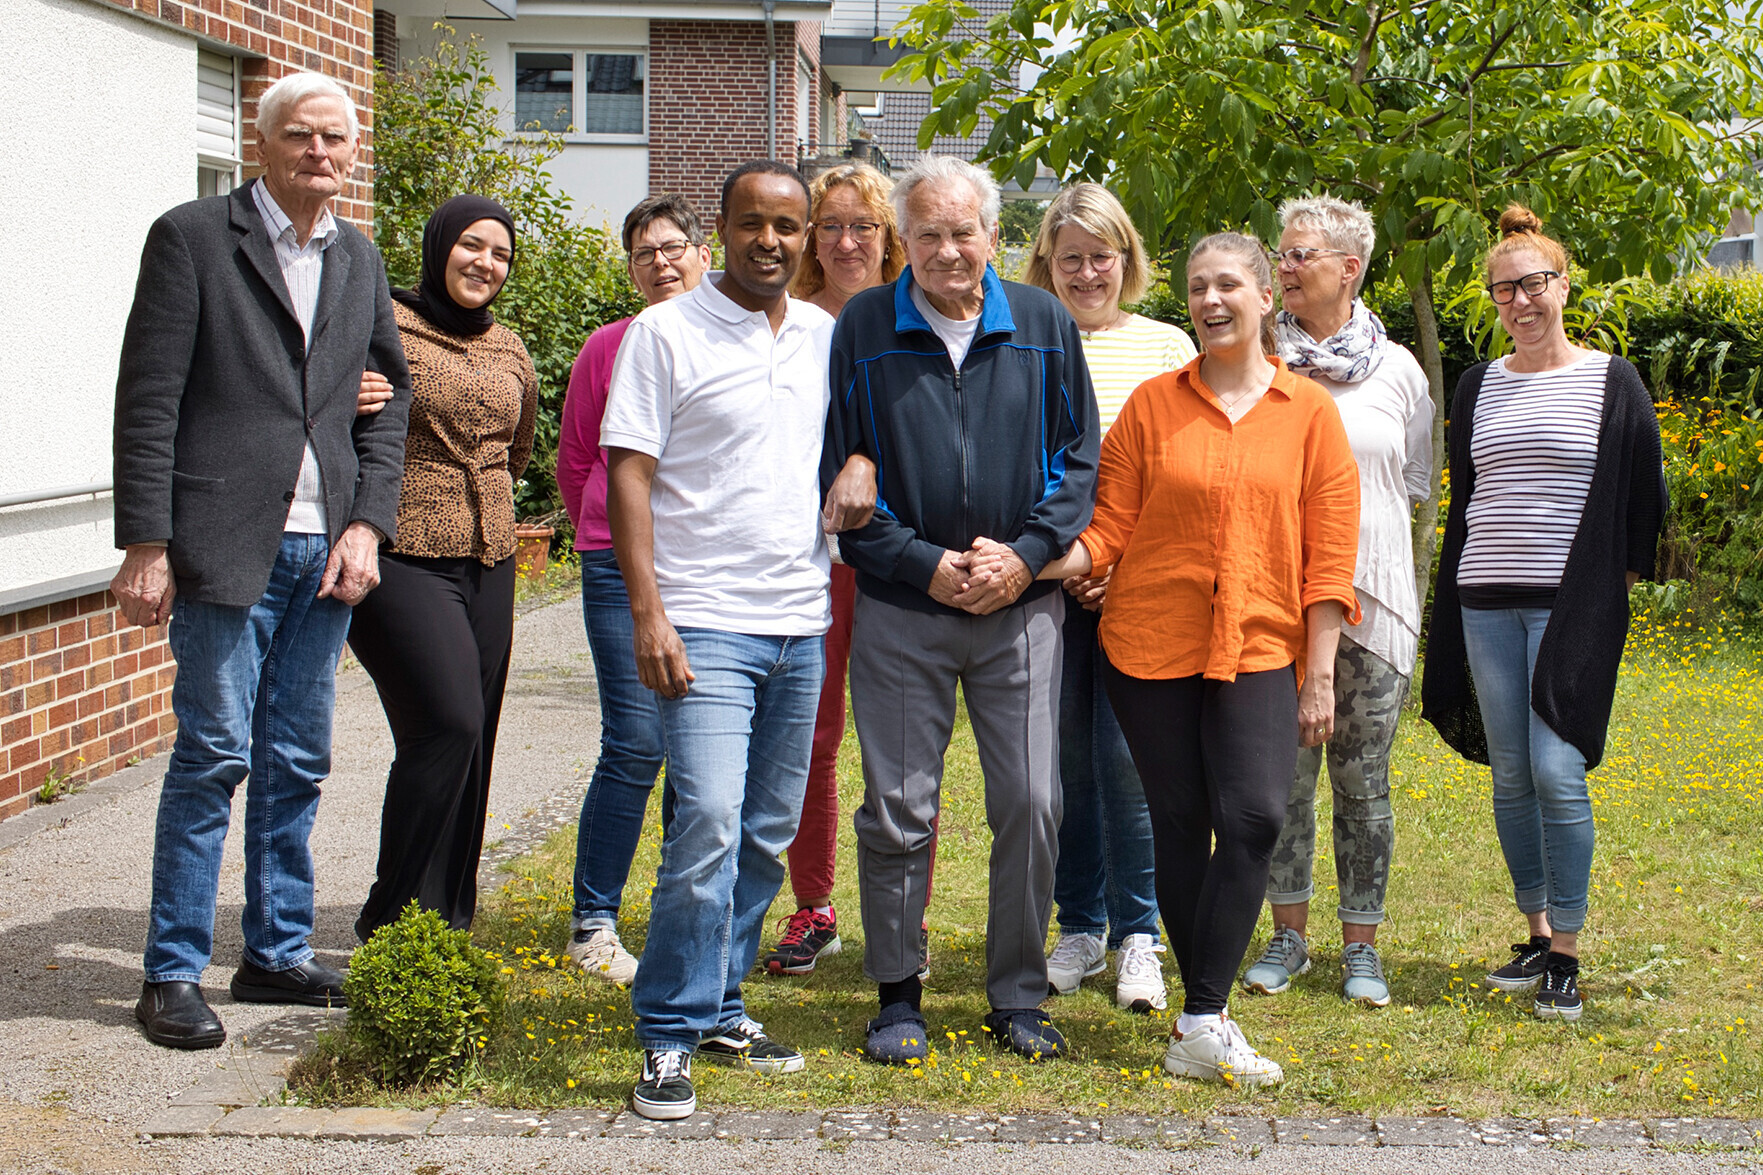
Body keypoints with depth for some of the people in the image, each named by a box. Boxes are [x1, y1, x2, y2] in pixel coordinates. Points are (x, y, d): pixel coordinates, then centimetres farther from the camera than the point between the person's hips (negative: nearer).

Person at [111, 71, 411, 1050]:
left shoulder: (359, 261, 14)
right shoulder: (192, 238, -3)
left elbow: (390, 400, 17)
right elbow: (148, 402, -6)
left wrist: (369, 523, 4)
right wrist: (145, 545, -12)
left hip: (327, 552, 6)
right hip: (227, 546, -5)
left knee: (297, 765, 10)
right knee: (215, 755, -5)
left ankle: (277, 954, 21)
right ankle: (173, 977, 4)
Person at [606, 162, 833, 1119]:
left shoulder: (826, 337, 12)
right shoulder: (664, 333, -3)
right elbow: (627, 475, -6)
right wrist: (648, 611, -14)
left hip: (802, 623, 6)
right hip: (706, 623, -6)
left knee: (767, 837, 11)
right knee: (708, 825, -15)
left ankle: (718, 1009, 23)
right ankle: (669, 1039, -6)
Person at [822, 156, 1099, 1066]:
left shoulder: (1043, 326, 5)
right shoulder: (862, 329, 0)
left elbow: (1079, 457, 7)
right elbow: (839, 472, 0)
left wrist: (1027, 553, -8)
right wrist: (923, 563, -10)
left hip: (1022, 606, 1)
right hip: (900, 608, -1)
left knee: (1031, 803, 1)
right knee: (897, 809, 2)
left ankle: (1018, 997, 15)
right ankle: (897, 997, 16)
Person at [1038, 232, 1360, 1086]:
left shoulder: (1309, 412, 5)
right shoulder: (1150, 406, 6)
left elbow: (1330, 554, 3)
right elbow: (1110, 529, 2)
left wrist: (1319, 673, -1)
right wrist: (1038, 564, -16)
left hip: (1260, 649, -1)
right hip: (1152, 646, 1)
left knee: (1254, 817, -15)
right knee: (1180, 825, 5)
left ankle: (1201, 1024, -10)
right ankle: (1207, 1013, 16)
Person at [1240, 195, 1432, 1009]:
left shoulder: (1398, 370, 5)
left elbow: (1414, 482, 13)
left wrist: (1345, 510, 2)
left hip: (1370, 594, 0)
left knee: (1363, 779, 4)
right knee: (1283, 773, 4)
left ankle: (1361, 945, 14)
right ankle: (1288, 935, 18)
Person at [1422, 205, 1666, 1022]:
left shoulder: (1611, 382, 1)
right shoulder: (1478, 387, 12)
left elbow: (1646, 493, 6)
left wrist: (1618, 575, 3)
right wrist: (1452, 604, 14)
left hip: (1571, 605, -4)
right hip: (1486, 603, 4)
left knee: (1557, 772, -12)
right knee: (1509, 774, 6)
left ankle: (1566, 958, -4)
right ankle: (1536, 937, 17)